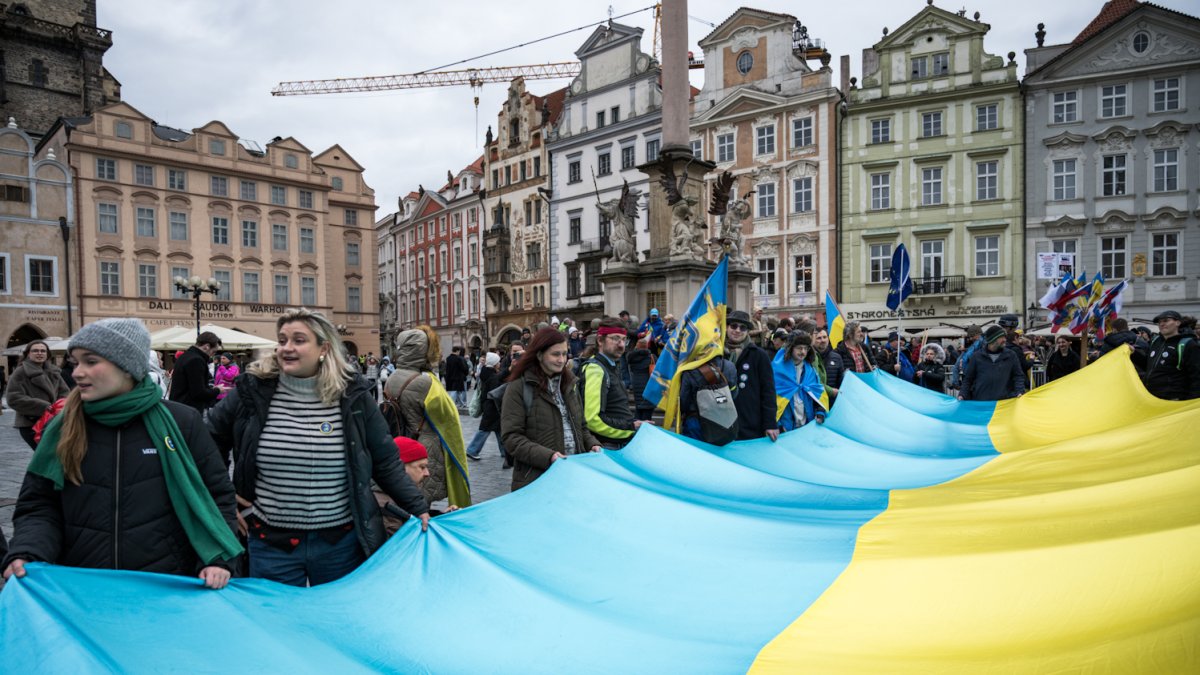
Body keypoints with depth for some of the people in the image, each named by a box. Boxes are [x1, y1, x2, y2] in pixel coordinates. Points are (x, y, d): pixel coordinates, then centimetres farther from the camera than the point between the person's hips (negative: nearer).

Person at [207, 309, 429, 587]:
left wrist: (419, 509, -5)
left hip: (341, 542, 0)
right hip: (271, 543, 0)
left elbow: (385, 463, 0)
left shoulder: (352, 394, -6)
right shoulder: (253, 391, -5)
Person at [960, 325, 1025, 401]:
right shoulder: (977, 356, 5)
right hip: (980, 402, -1)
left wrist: (1020, 392, -6)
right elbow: (968, 378, 9)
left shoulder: (1011, 356, 8)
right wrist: (962, 395, -3)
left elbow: (1018, 376, 10)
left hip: (1004, 402, 1)